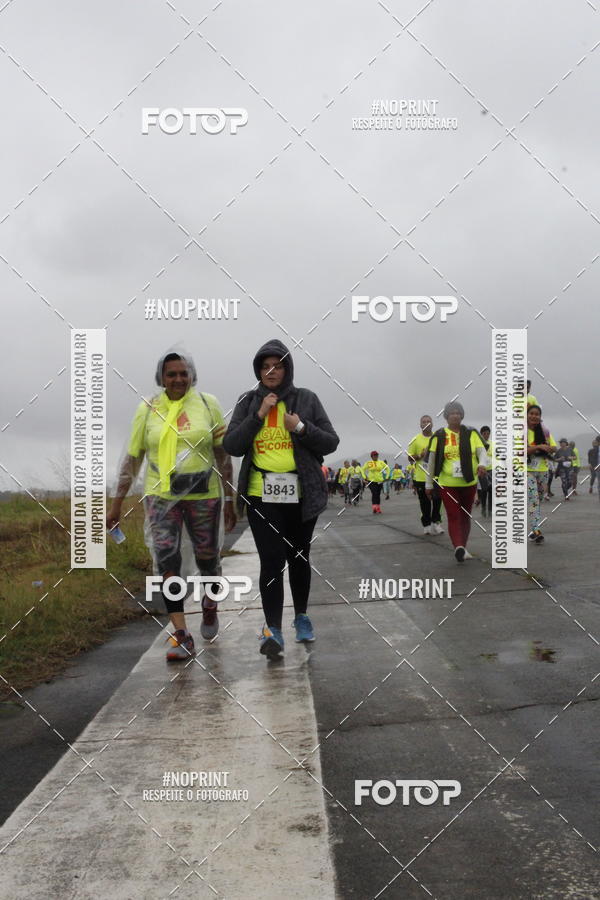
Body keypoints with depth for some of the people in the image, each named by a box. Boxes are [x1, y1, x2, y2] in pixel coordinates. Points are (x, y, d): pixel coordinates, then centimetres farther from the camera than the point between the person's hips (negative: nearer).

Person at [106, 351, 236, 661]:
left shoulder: (207, 404, 1)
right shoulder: (147, 409, 2)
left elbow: (222, 454, 4)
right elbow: (133, 458, 6)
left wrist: (229, 499, 2)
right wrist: (117, 503, 4)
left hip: (203, 495, 0)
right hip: (160, 496, 0)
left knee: (208, 557, 11)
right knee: (166, 560, -12)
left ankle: (210, 606, 41)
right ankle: (181, 635, -9)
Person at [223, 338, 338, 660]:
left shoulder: (306, 399, 3)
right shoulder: (248, 402, 6)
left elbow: (331, 442, 1)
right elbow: (231, 446, -2)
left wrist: (301, 427, -15)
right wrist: (258, 415, -11)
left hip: (301, 494, 1)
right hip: (261, 494, -1)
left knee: (299, 558, 13)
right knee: (271, 561, -10)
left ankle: (301, 617, 32)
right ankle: (273, 630, -9)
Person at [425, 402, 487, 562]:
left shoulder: (471, 433, 4)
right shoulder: (439, 436, 0)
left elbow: (482, 451, -6)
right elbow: (432, 461, 4)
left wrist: (482, 464, -29)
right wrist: (429, 484, 6)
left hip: (469, 483, 3)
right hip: (447, 484, -3)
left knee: (465, 516, 12)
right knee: (454, 516, -13)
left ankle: (461, 549, 24)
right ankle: (458, 547, -26)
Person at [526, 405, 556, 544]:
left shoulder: (545, 432, 7)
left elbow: (554, 447, 11)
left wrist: (546, 448, -11)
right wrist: (538, 447, -22)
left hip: (543, 470, 5)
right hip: (527, 470, -5)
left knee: (538, 500, 10)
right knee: (533, 499, -16)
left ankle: (534, 529, 20)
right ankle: (536, 530, -21)